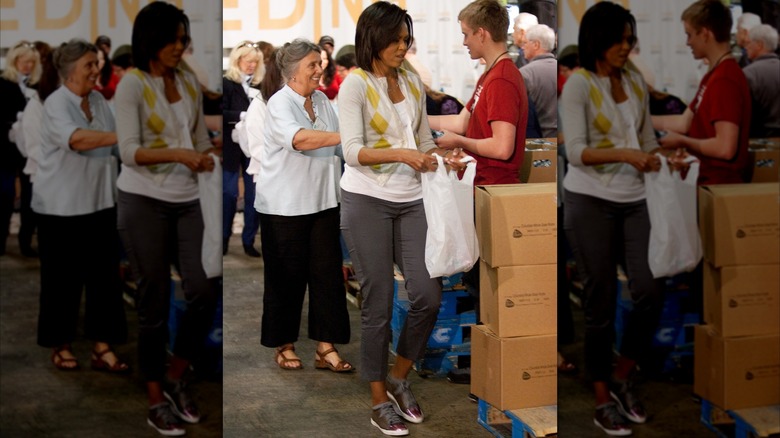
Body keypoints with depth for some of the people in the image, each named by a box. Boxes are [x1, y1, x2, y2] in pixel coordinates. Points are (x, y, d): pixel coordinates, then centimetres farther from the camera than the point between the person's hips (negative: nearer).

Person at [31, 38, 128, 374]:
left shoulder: (100, 102, 8)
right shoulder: (57, 104, -14)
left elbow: (114, 150, 17)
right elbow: (76, 139, -34)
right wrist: (125, 136, -40)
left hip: (100, 204, 6)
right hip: (62, 207, -6)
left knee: (104, 275, 4)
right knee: (63, 278, 3)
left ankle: (103, 348, 10)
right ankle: (60, 346, 18)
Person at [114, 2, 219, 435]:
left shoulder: (190, 83, 9)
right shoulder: (131, 85, -9)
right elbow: (129, 151, -18)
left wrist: (205, 157, -4)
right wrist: (176, 154, -30)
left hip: (186, 202, 5)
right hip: (143, 202, -5)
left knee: (205, 292, -6)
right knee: (155, 303, 0)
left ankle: (176, 378, 16)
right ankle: (156, 401, 13)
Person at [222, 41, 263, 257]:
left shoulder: (259, 84, 11)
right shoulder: (226, 82, -3)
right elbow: (223, 113, -12)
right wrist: (244, 116, -22)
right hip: (233, 146, -4)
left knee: (254, 194, 4)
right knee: (229, 193, 3)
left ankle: (249, 240, 11)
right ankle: (224, 238, 16)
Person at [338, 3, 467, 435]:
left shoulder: (414, 83, 10)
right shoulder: (355, 84, -8)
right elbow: (353, 152, -17)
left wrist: (442, 154, -4)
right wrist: (401, 154, -29)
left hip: (410, 201, 5)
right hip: (367, 201, -5)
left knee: (429, 295, -2)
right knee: (378, 303, -1)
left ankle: (399, 377, 21)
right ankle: (379, 400, 13)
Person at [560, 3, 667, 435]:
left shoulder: (636, 82, 9)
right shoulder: (577, 85, -10)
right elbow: (575, 151, -19)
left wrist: (654, 157, 0)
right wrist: (622, 154, -30)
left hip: (633, 202, 5)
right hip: (590, 202, -5)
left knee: (651, 292, -7)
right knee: (601, 303, 0)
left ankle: (623, 378, 15)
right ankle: (603, 401, 13)